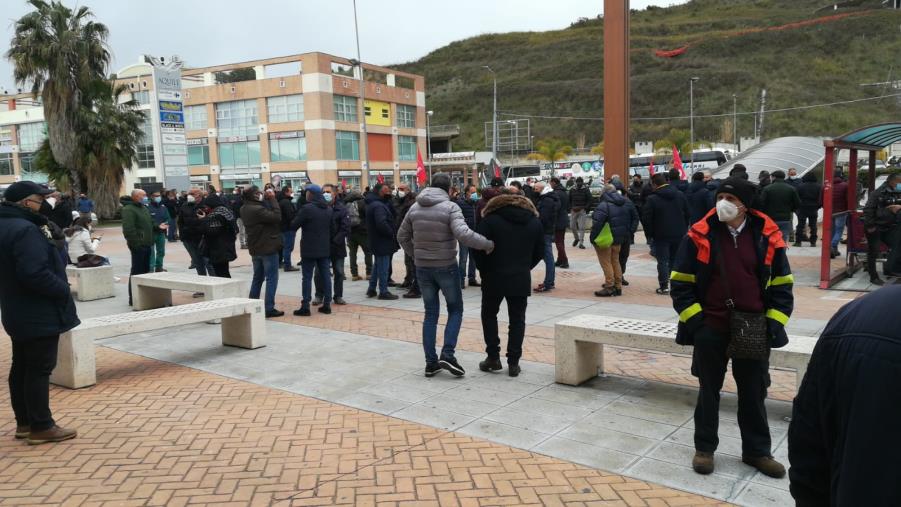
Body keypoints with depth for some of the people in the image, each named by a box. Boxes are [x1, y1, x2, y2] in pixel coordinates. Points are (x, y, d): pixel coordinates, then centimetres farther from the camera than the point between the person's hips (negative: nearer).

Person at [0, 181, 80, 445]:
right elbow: (35, 273, -30)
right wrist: (63, 290, -16)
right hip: (39, 314, -10)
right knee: (39, 369, -2)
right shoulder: (25, 229, -23)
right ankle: (41, 427, 6)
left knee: (22, 367, 16)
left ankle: (24, 422, 27)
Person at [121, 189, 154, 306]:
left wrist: (157, 227, 10)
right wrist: (136, 243, -24)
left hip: (146, 245, 9)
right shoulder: (129, 210, -13)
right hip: (138, 246, -9)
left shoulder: (144, 208, 18)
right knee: (136, 272, -4)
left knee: (145, 270, 15)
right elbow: (128, 229, -22)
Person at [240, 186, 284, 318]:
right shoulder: (257, 209, -25)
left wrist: (269, 200, -3)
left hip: (255, 248, 9)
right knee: (272, 278, 0)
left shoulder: (244, 209, 4)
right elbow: (277, 216, -24)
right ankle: (269, 308, 0)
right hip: (268, 248, -9)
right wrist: (272, 199, -18)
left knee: (257, 277, 19)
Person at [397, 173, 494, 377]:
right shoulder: (450, 207, -13)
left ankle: (430, 362, 13)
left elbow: (402, 236, 12)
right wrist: (488, 244, -16)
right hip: (446, 267, -4)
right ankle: (447, 354, -2)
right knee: (455, 310, 11)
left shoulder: (415, 208, 4)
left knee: (430, 313, 13)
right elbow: (464, 234, -26)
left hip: (422, 268, 5)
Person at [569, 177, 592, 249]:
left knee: (581, 227, -8)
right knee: (572, 226, 5)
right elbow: (569, 200, 13)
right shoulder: (572, 190, 8)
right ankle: (576, 238, 31)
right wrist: (571, 208, -3)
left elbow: (589, 201, -1)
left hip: (582, 211, -3)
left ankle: (581, 243, -4)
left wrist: (584, 208, -13)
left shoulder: (586, 190, 0)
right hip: (574, 210, 3)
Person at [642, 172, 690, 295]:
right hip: (679, 234, 5)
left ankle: (664, 286, -1)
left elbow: (647, 219, -11)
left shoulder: (652, 199, -12)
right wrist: (684, 229, 17)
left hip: (661, 235, -4)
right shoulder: (680, 195, 4)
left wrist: (649, 234, 0)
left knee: (663, 260, 1)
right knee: (675, 259, 14)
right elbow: (687, 215, 9)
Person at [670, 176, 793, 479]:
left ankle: (757, 451, 30)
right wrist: (692, 318, -9)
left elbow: (781, 284, 6)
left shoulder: (767, 237, -1)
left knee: (753, 392, 13)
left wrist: (774, 321, -2)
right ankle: (704, 448, 26)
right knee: (709, 389, 11)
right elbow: (681, 282, -2)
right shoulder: (700, 235, -6)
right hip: (710, 327, -1)